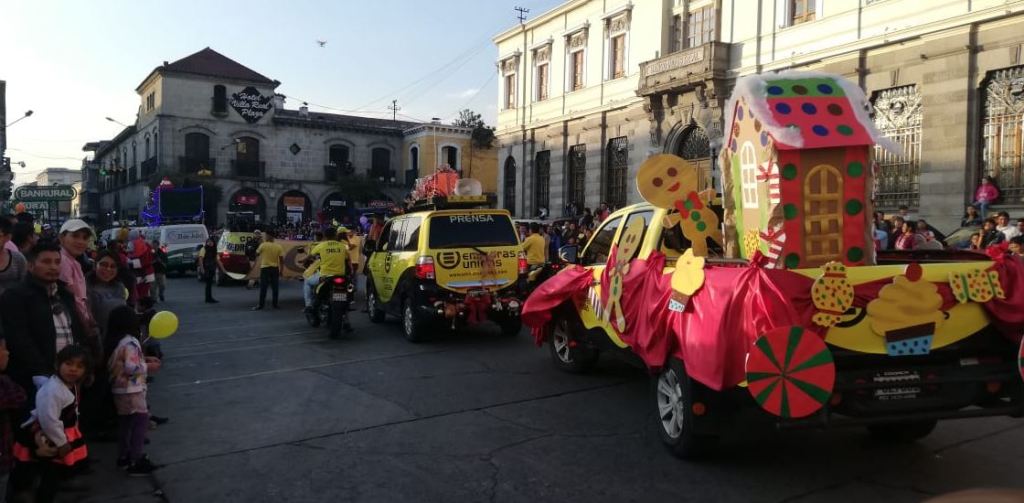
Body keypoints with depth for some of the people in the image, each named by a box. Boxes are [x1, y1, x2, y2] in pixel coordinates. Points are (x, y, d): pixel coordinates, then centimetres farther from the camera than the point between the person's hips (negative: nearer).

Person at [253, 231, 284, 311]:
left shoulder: (263, 245, -9)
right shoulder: (278, 247, -2)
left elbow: (257, 253, 7)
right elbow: (282, 260, -2)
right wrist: (281, 270, 6)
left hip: (265, 268, -3)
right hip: (275, 269, 3)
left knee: (263, 287, 0)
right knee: (275, 287, 10)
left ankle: (260, 305, -1)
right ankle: (275, 304, 14)